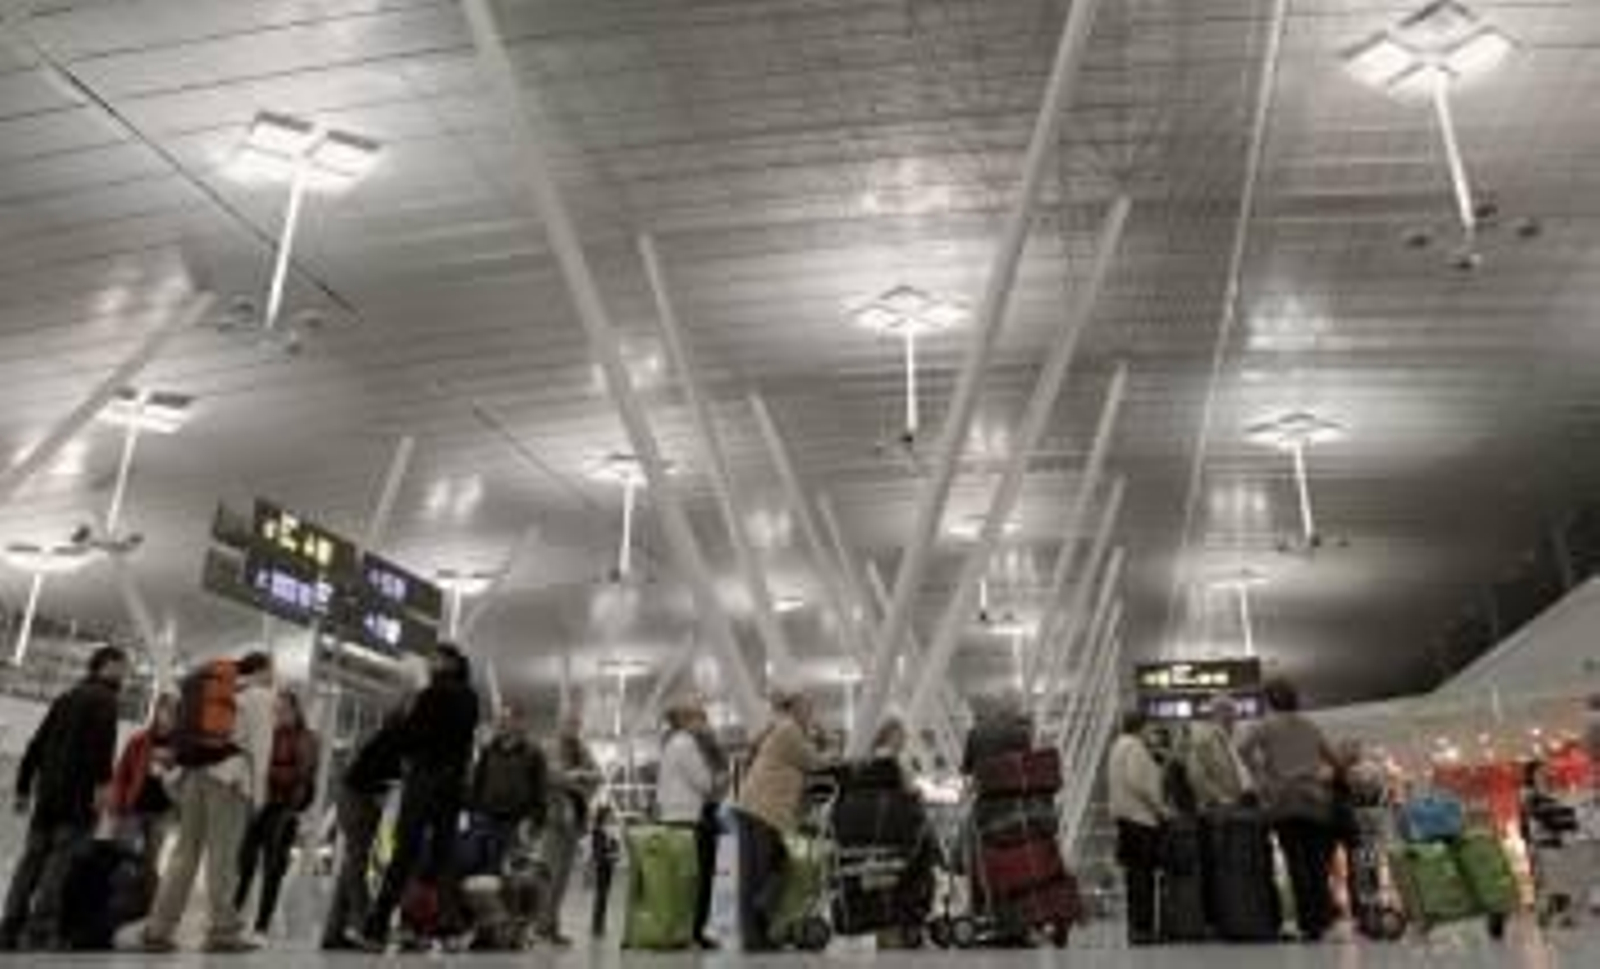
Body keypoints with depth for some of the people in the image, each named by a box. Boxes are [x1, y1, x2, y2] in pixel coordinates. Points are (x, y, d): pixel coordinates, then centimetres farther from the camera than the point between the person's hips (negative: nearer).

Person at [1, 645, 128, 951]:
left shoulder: (66, 698, 24)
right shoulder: (104, 696, -2)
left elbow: (37, 744, 23)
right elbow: (102, 739, -19)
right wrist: (103, 782, -25)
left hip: (47, 789, 8)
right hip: (78, 792, -8)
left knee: (33, 857, 7)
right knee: (62, 859, -11)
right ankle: (40, 931, -17)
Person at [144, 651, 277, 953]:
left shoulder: (218, 690, 24)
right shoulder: (260, 695, 4)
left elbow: (185, 736, 19)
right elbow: (259, 745, -6)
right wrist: (258, 790, -8)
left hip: (193, 772, 7)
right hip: (229, 775, -6)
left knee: (186, 852, 7)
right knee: (222, 856, -5)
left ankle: (158, 930, 5)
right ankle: (223, 930, -3)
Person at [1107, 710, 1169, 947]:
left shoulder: (1118, 745, 19)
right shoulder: (1135, 747, -11)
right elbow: (1136, 782, -20)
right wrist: (1159, 807, -12)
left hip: (1125, 814, 10)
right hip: (1140, 815, -10)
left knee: (1135, 872, 11)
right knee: (1143, 873, -8)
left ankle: (1136, 927, 15)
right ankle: (1142, 928, -8)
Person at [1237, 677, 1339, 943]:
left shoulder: (1268, 726, 5)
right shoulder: (1310, 727, 17)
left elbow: (1244, 749, -8)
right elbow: (1333, 760, 23)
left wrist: (1262, 776, 1)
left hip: (1285, 801, -3)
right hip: (1316, 801, 4)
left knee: (1297, 863, -4)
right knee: (1317, 862, 6)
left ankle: (1308, 924, -6)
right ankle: (1322, 919, 4)